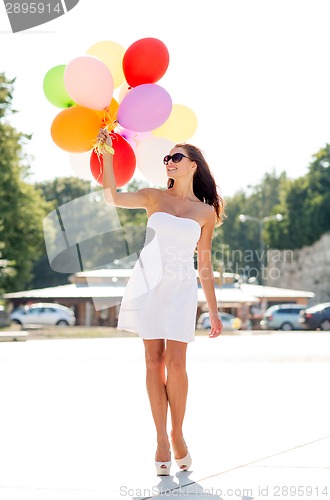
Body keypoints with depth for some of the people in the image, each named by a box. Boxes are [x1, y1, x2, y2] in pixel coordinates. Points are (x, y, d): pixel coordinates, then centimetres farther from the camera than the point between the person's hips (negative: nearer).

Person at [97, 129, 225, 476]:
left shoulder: (206, 212, 6)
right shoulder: (154, 197, 7)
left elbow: (205, 265, 9)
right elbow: (113, 197, -10)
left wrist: (213, 312, 8)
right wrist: (106, 154, -17)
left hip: (181, 288, -1)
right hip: (148, 282, 1)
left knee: (176, 362, -9)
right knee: (154, 360, 1)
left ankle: (178, 434, 9)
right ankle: (161, 440, 6)